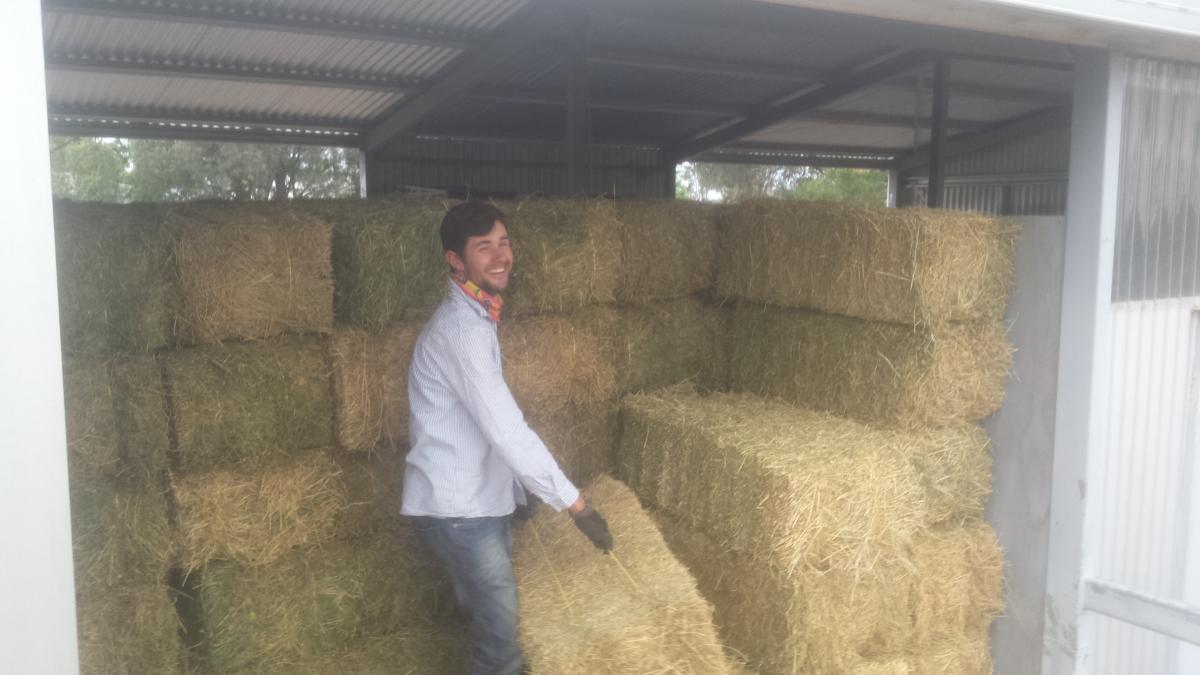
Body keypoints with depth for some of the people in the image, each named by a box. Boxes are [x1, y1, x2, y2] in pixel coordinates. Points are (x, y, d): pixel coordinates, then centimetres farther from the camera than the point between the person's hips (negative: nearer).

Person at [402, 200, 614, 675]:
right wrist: (577, 505, -24)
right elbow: (507, 429, -27)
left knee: (490, 612, 22)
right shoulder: (460, 328, -23)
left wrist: (517, 489, 20)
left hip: (477, 497, 9)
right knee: (501, 624, 0)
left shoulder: (474, 317, 10)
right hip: (455, 506, -9)